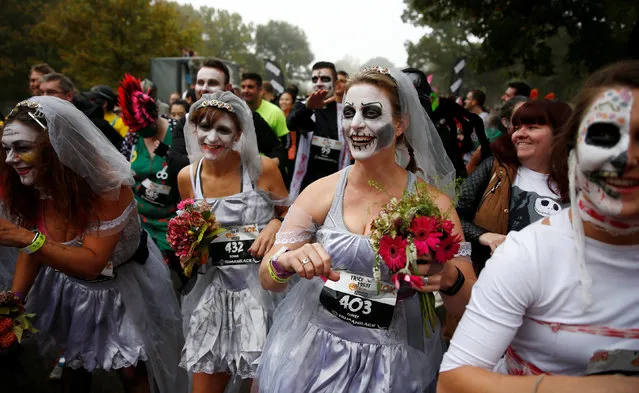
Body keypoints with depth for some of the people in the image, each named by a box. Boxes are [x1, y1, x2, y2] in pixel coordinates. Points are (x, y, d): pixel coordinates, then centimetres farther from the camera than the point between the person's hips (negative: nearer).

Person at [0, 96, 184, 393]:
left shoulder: (107, 184, -34)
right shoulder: (26, 188, -17)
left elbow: (92, 263, -36)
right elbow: (32, 247, -3)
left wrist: (28, 239, -45)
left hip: (123, 286, -4)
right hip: (70, 286, 5)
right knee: (74, 363, 25)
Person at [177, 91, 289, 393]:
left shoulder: (263, 168, -9)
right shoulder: (187, 177, 0)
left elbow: (288, 213, 5)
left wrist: (276, 224, -16)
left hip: (261, 285, -3)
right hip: (212, 288, 3)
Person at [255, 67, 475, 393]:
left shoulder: (432, 203, -11)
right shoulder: (321, 192, -8)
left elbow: (467, 305, -8)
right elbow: (267, 278, -7)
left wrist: (449, 279, -31)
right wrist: (286, 261, -30)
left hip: (395, 366, -1)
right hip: (313, 355, 1)